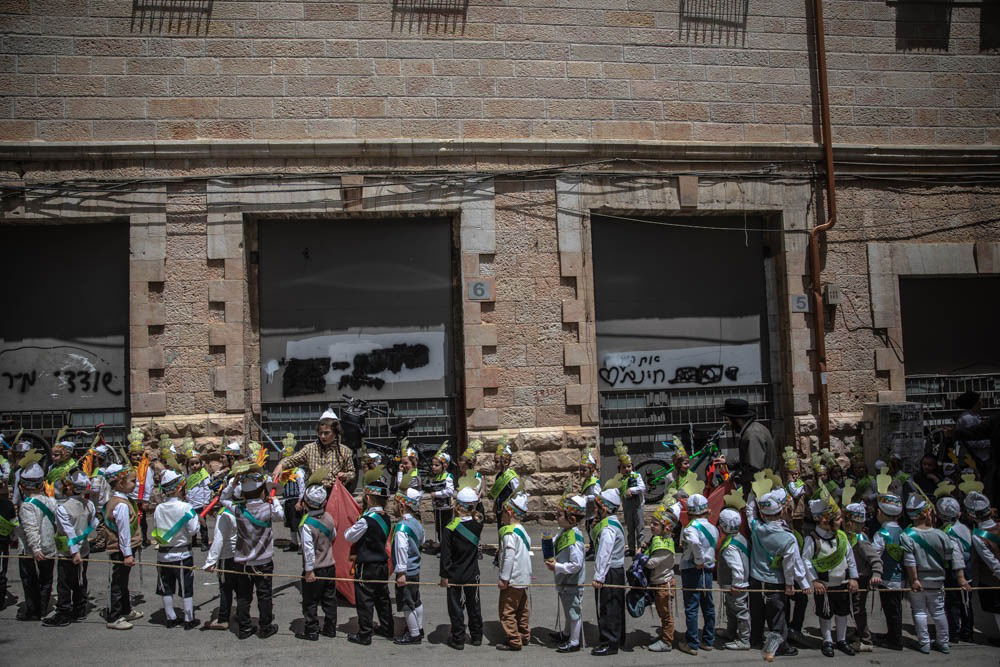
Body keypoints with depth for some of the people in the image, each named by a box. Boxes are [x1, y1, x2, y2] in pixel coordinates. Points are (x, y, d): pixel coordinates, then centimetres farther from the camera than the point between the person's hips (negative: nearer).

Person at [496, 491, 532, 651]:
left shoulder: (509, 533, -20)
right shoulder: (522, 530, 10)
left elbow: (509, 557, -23)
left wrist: (503, 578, -19)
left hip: (512, 580, -10)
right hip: (523, 578, 10)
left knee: (507, 610, -1)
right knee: (521, 609, 20)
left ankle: (514, 641, 3)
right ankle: (524, 636, 30)